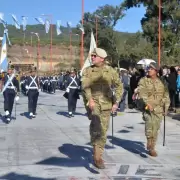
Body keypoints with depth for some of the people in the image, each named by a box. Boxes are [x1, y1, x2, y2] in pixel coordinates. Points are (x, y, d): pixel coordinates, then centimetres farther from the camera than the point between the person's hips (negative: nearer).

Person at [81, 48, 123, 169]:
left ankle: (98, 157, 24)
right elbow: (85, 86, -10)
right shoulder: (87, 71, 4)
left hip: (106, 104, 2)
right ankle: (97, 155, -24)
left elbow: (119, 86, 12)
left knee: (103, 131, 8)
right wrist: (90, 99, -26)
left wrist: (116, 102, 3)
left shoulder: (111, 71, 5)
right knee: (96, 123, -29)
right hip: (92, 102, -2)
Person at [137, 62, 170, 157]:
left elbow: (166, 95, 16)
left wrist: (166, 106, 8)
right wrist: (147, 103, -26)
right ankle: (149, 145, -9)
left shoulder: (161, 82, 11)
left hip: (159, 109, 3)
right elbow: (141, 93, -12)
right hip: (148, 108, -3)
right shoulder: (143, 81, 2)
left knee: (155, 129, 6)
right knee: (149, 123, -24)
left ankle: (152, 148, 19)